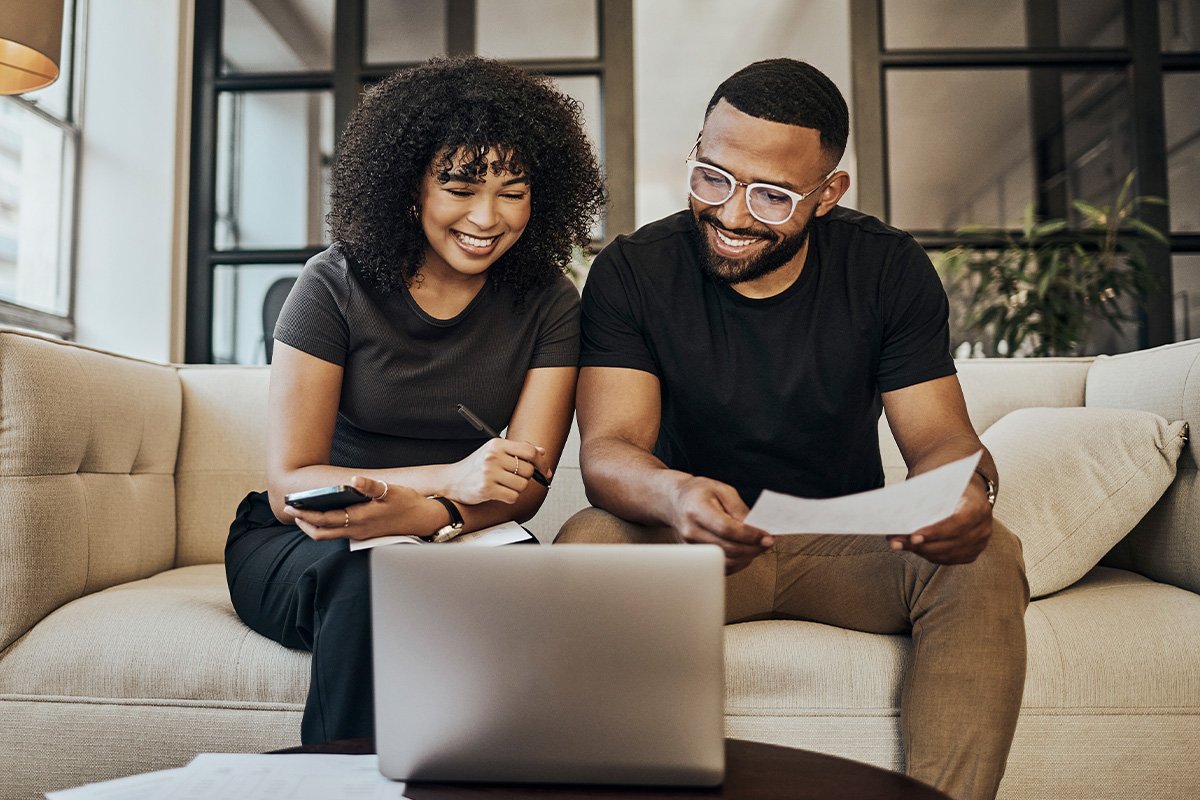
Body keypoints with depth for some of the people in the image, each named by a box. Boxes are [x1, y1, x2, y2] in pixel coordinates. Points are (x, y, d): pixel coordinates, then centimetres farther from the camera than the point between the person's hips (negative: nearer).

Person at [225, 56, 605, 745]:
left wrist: (418, 513, -30)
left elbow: (524, 486, -8)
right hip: (300, 544, -1)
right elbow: (288, 485, -12)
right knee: (368, 580, -34)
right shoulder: (336, 286, -8)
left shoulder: (548, 304, -2)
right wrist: (449, 478, -27)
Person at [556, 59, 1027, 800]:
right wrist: (674, 494, -43)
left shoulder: (890, 269, -4)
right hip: (693, 545, -1)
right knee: (587, 545, -31)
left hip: (850, 546, 2)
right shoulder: (631, 272, -9)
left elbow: (940, 437, -6)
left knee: (986, 560, -26)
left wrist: (968, 491, -32)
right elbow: (608, 447, -19)